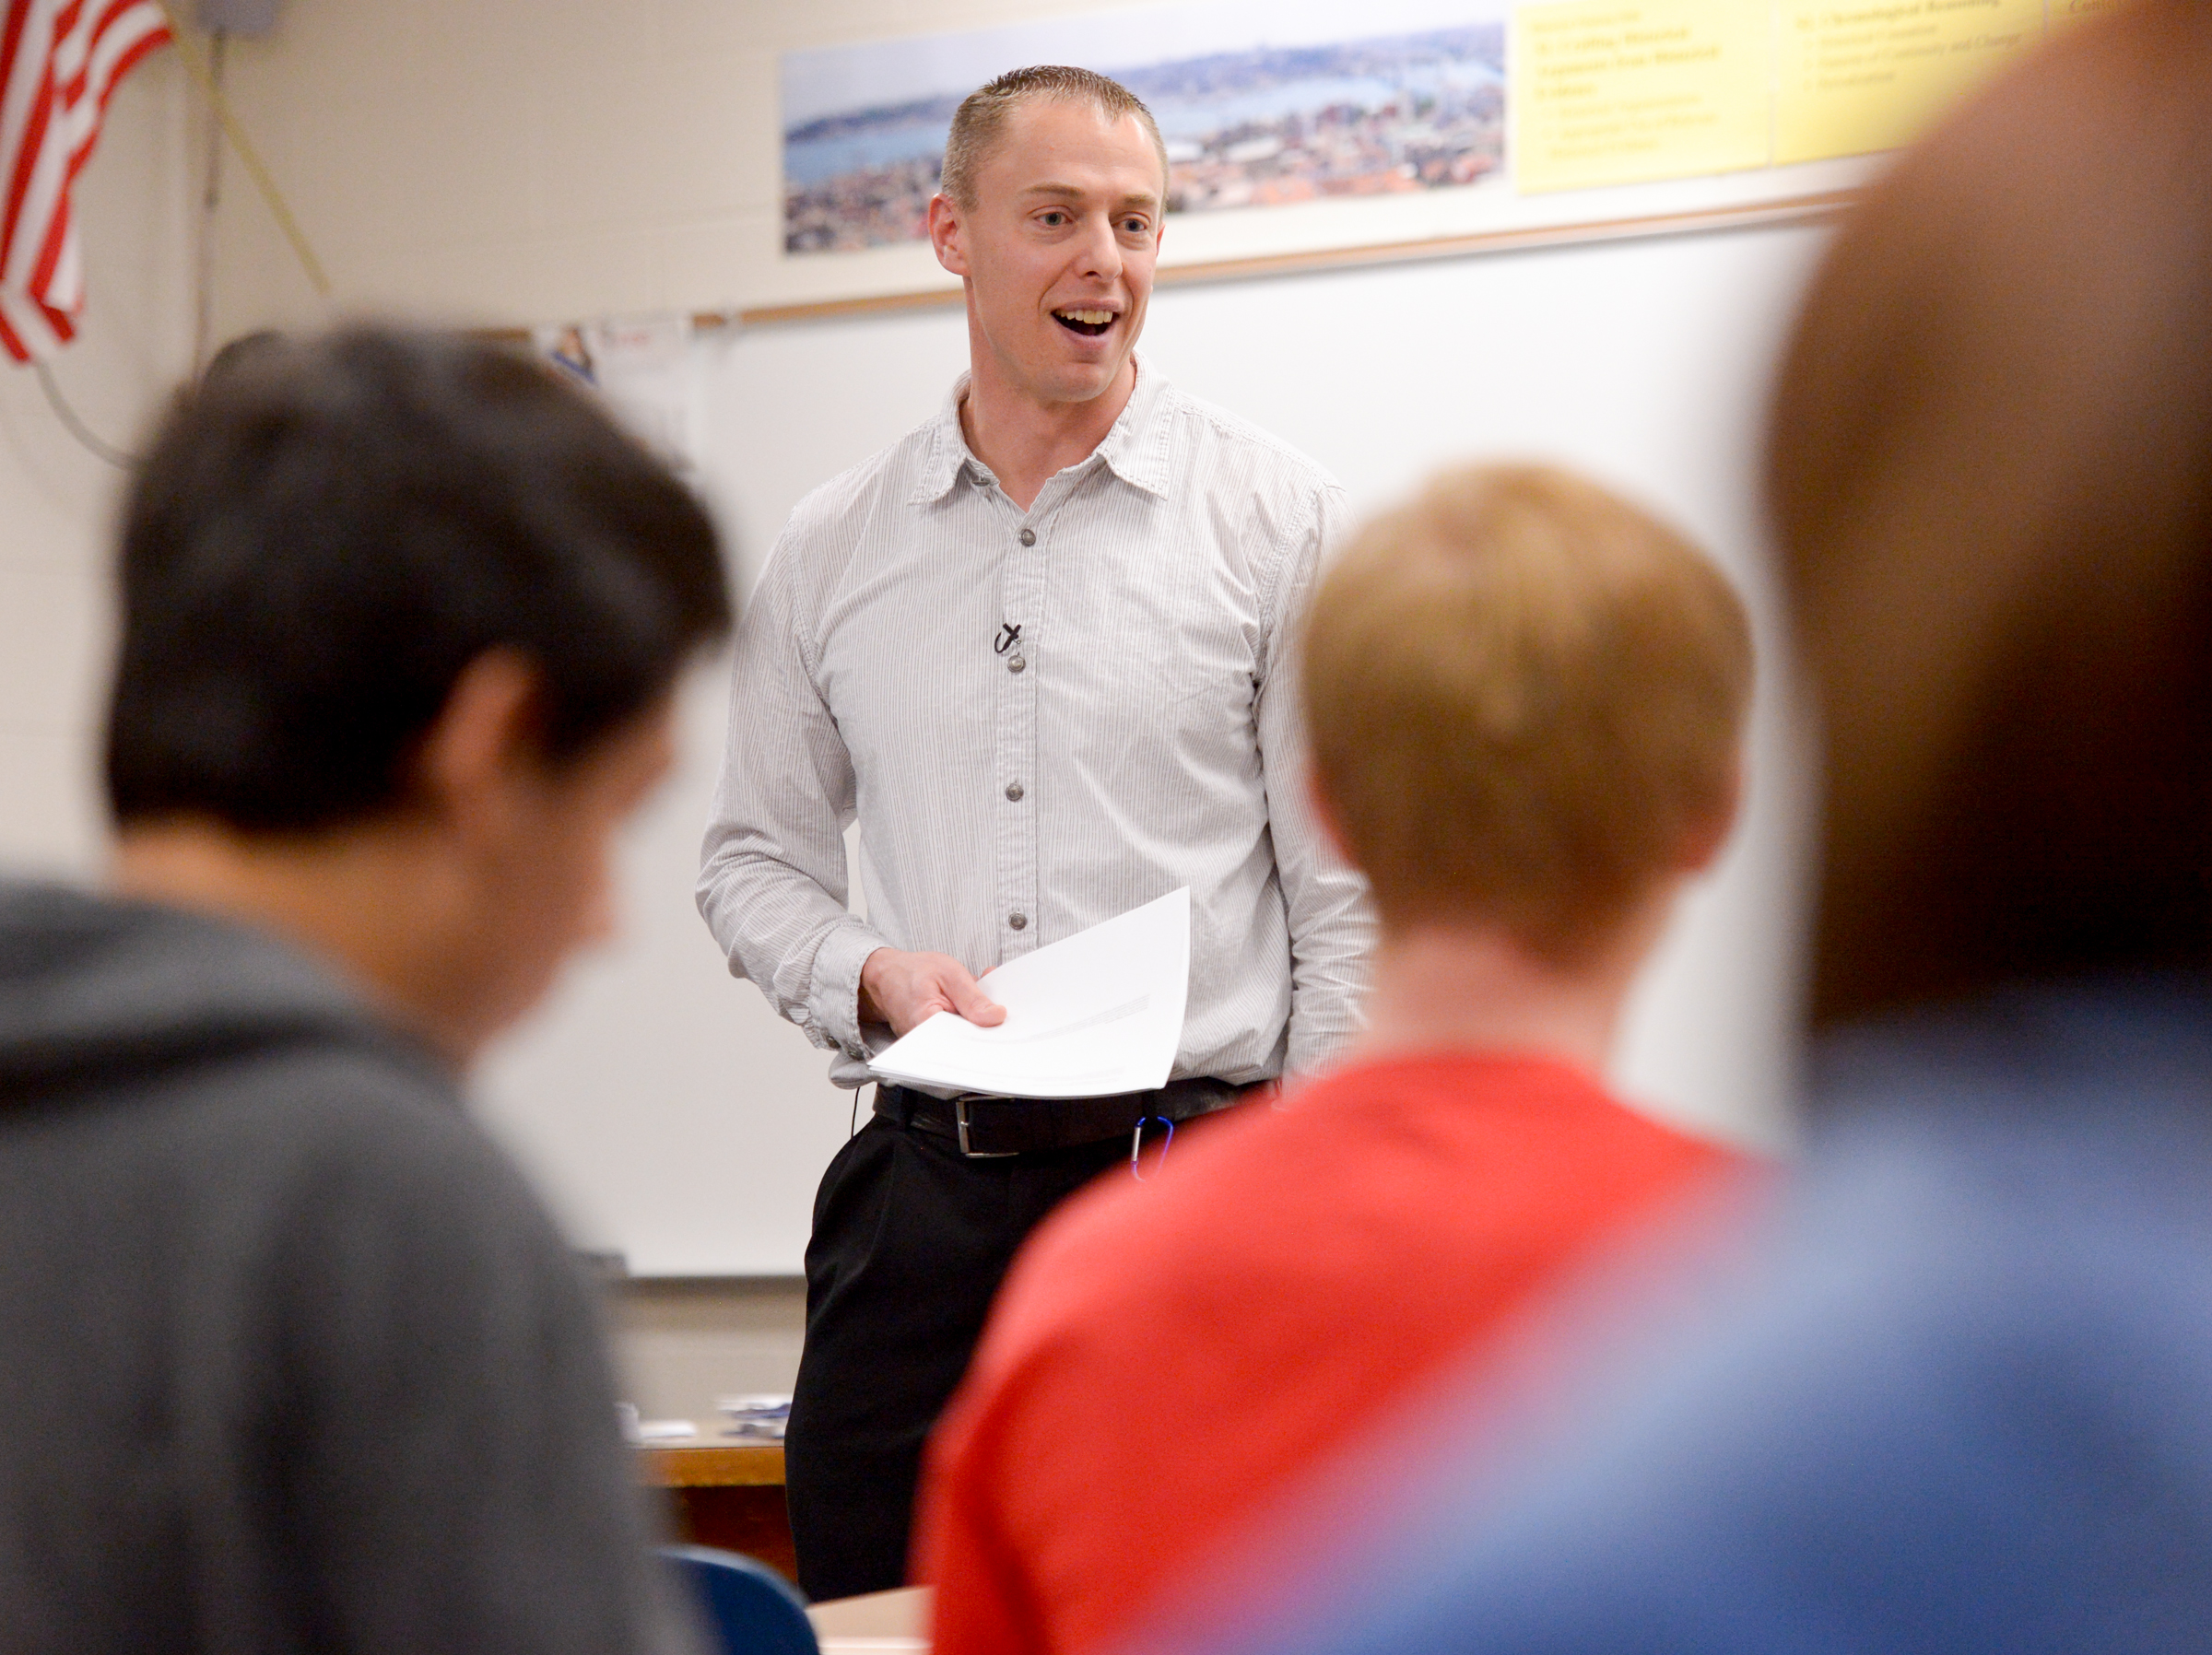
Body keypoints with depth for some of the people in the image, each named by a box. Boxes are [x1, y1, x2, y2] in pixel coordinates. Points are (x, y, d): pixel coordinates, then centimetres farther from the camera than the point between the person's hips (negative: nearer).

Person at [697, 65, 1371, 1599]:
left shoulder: (1281, 519, 2)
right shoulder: (831, 548, 10)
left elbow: (1350, 904, 0)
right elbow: (754, 857, 18)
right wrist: (868, 975, -4)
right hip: (921, 1195, 3)